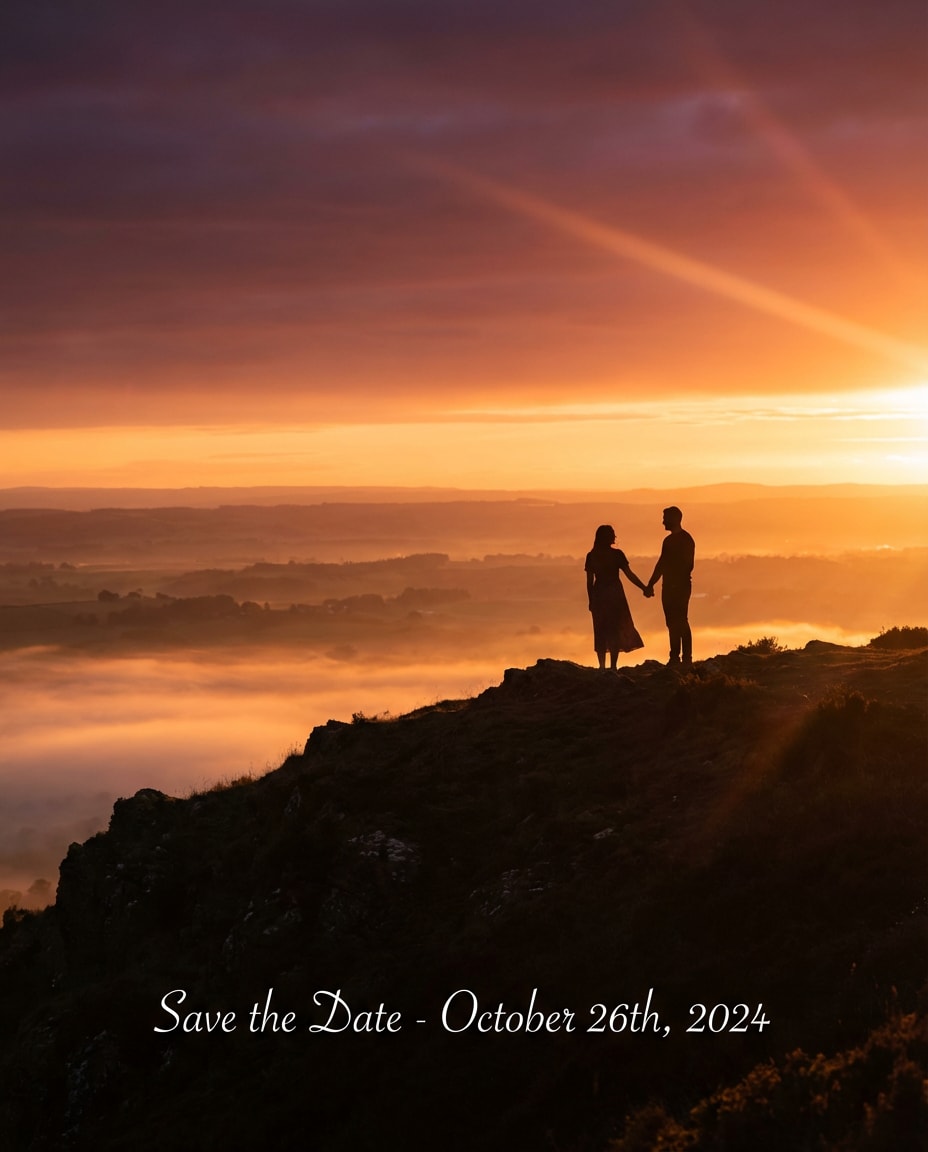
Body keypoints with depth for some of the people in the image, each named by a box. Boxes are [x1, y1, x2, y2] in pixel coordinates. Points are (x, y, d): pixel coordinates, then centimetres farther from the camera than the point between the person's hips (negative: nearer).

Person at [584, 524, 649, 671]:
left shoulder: (591, 556, 0)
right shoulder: (617, 554, -8)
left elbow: (589, 581, 1)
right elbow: (629, 575, -8)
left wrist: (591, 600, 10)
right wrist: (644, 588, 0)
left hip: (598, 595, 3)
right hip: (614, 594, -2)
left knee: (600, 631, 9)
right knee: (616, 630, 4)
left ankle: (602, 666, 4)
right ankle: (613, 667, 0)